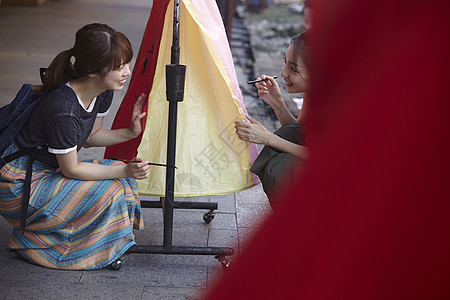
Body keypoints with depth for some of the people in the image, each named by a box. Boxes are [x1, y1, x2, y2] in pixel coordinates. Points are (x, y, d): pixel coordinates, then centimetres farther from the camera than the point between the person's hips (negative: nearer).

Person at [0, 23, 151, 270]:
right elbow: (70, 169, -22)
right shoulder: (63, 110, -33)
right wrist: (125, 171, -25)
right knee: (108, 191, -19)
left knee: (119, 172, -5)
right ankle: (31, 241, -1)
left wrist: (130, 133, -5)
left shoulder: (103, 92, -7)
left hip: (49, 171, 9)